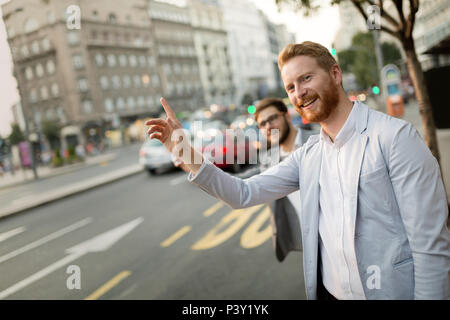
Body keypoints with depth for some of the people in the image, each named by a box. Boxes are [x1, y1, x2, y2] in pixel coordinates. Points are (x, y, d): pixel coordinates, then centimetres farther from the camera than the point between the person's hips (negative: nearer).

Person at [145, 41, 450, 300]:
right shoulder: (308, 154, 4)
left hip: (392, 291, -5)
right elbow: (245, 193, 1)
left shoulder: (395, 136, -14)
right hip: (328, 291, 6)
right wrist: (188, 154, -11)